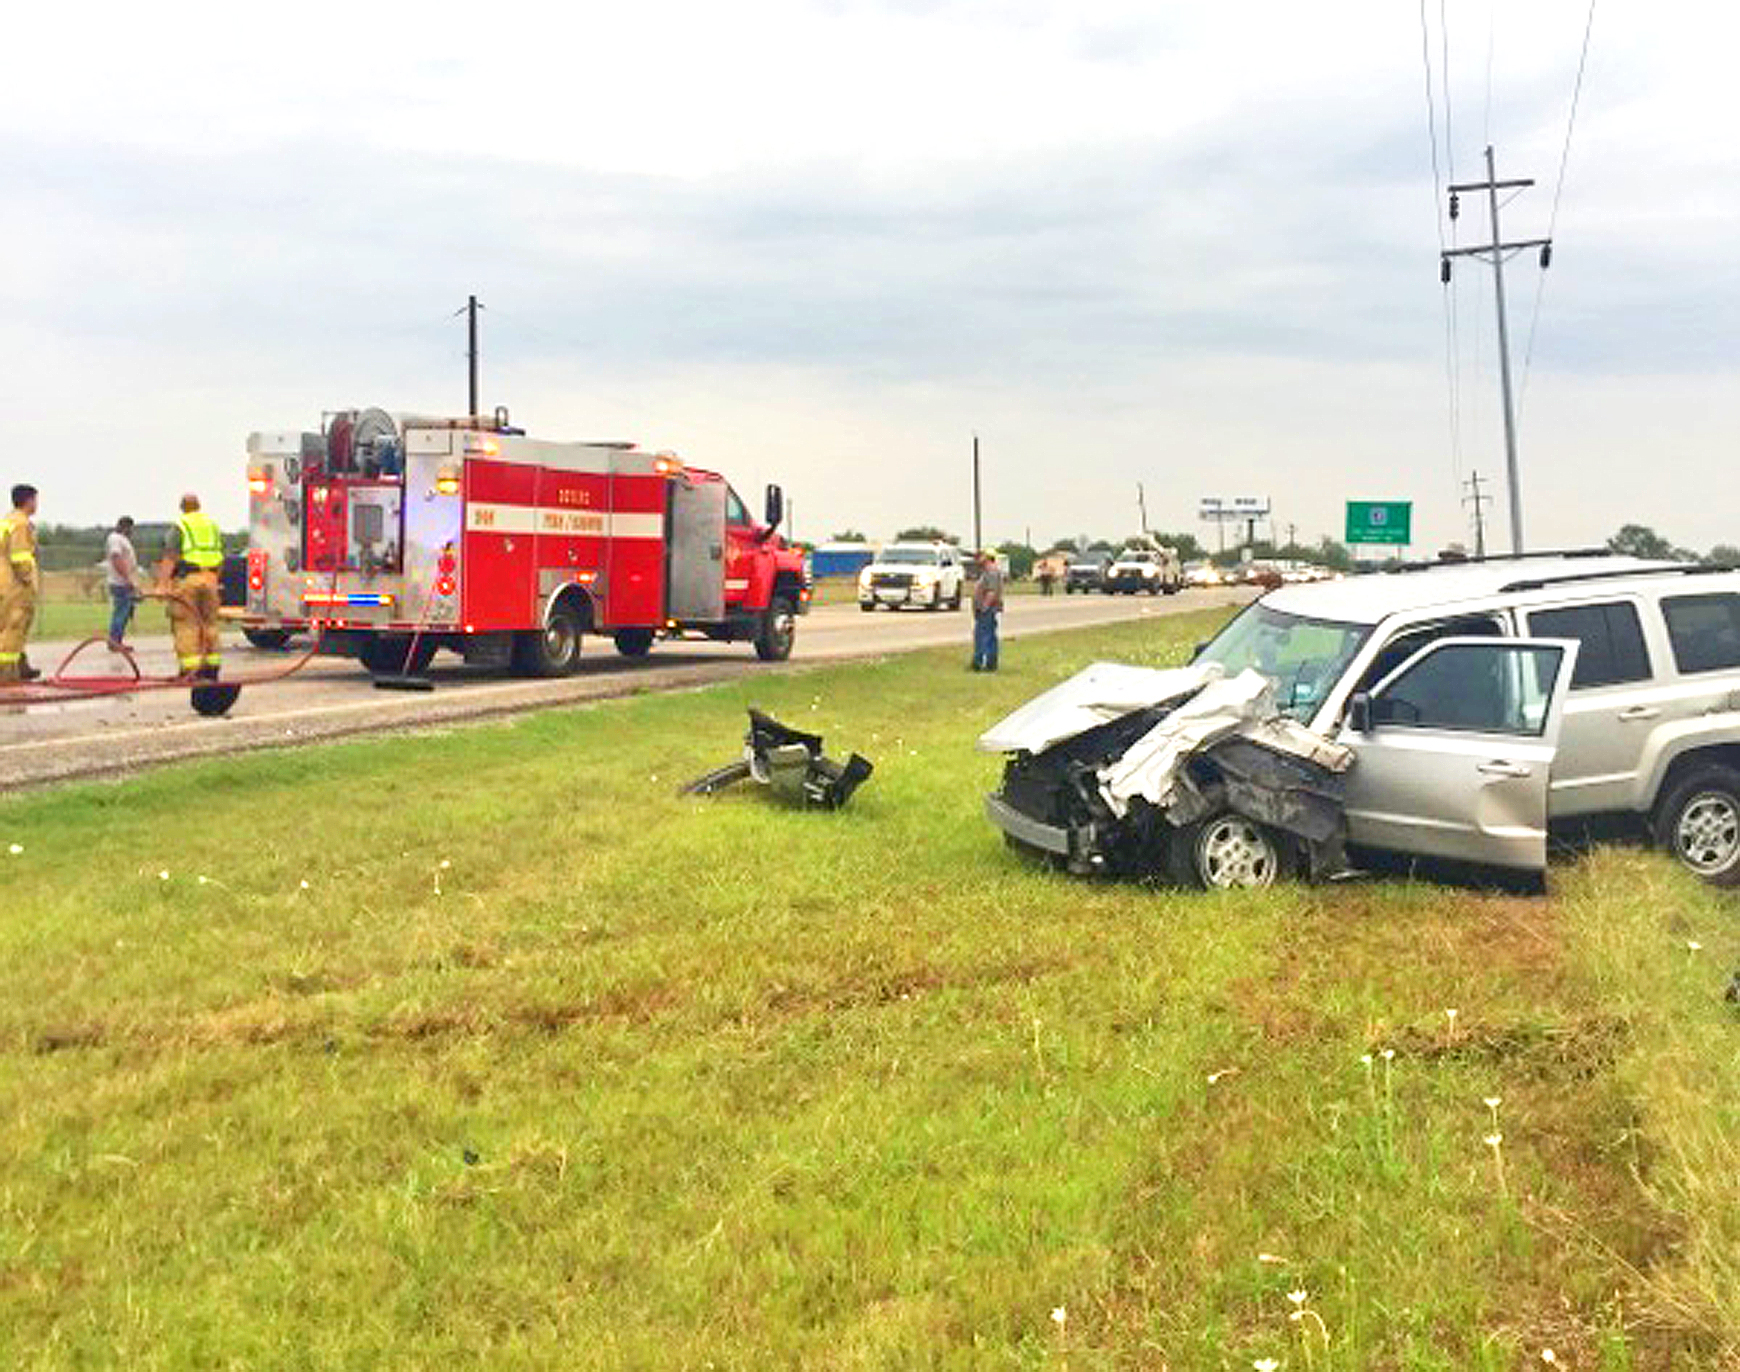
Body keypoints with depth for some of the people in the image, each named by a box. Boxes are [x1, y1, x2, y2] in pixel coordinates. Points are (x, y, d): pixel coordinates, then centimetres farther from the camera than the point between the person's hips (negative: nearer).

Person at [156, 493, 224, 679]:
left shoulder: (179, 526, -1)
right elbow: (221, 556, 18)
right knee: (210, 624, 12)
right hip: (209, 578, 5)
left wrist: (162, 584, -15)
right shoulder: (213, 525, 16)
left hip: (187, 578, -5)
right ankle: (211, 666, 15)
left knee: (187, 625, -3)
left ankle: (190, 669, -7)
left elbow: (170, 558, -10)